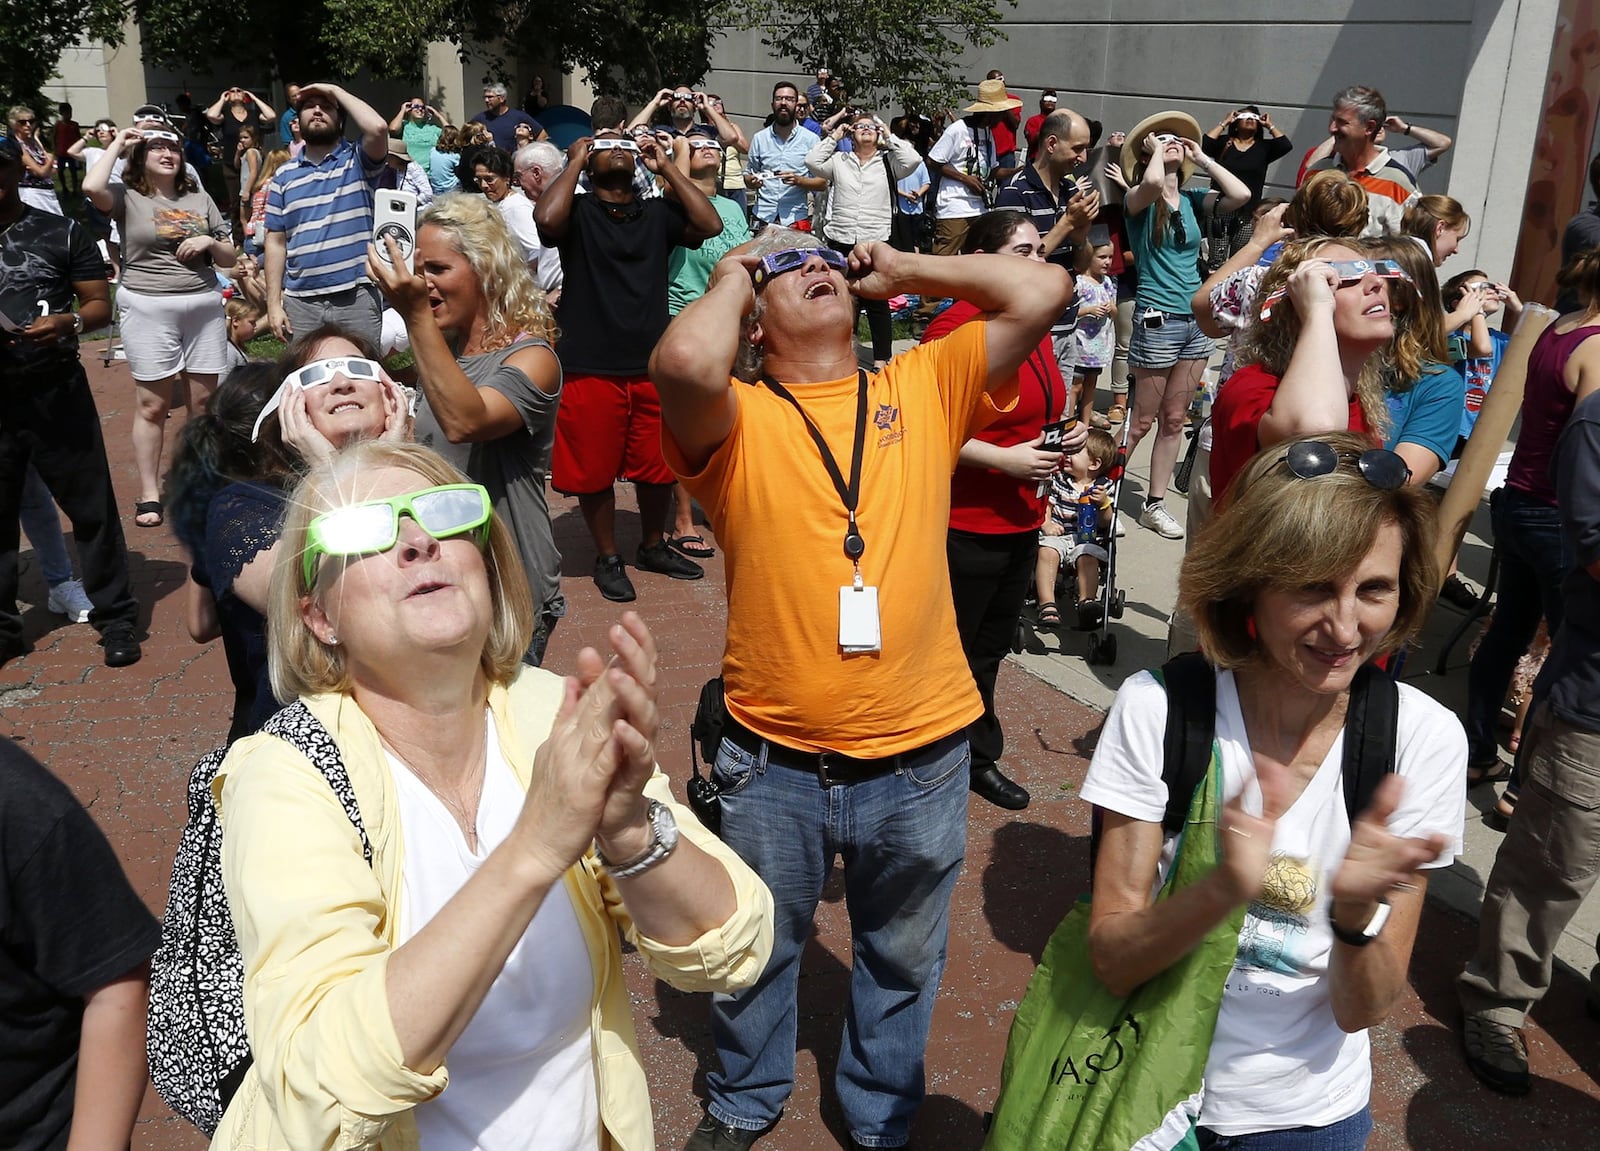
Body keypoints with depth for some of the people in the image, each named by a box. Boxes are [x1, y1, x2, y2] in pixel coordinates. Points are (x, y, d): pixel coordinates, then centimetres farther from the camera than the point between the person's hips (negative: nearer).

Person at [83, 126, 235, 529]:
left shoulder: (199, 199, 13)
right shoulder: (128, 197, 2)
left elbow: (230, 258, 16)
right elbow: (92, 187, -21)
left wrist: (210, 242, -6)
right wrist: (117, 144, -7)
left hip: (204, 307, 4)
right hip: (148, 309, -3)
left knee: (205, 401, 7)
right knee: (152, 404, -1)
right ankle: (149, 493, 5)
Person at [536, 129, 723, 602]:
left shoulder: (658, 212, 8)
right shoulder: (578, 211, -2)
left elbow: (709, 224, -7)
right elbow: (547, 219, -24)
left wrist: (666, 166, -2)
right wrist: (575, 159, -9)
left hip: (652, 367, 3)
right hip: (591, 368, -3)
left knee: (658, 466, 14)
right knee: (595, 471, 7)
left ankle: (653, 546, 35)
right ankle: (607, 558, 25)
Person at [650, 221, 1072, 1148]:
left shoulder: (924, 386, 2)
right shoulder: (737, 417, -7)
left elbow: (1042, 292, -7)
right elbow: (684, 362, -30)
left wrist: (905, 269, 2)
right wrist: (732, 275, -10)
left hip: (921, 757, 2)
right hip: (774, 761, -1)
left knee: (902, 960, 23)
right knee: (759, 951, 23)